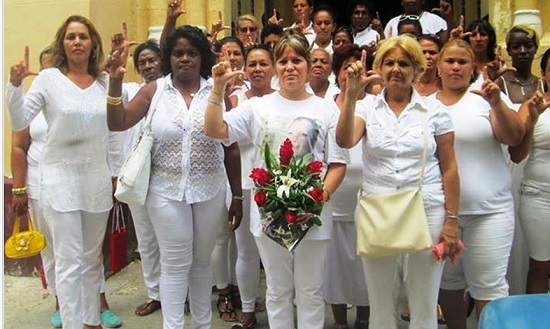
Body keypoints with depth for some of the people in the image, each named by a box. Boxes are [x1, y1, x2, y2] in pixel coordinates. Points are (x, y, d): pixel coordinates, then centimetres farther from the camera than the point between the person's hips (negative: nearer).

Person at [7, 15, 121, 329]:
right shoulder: (49, 78, -4)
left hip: (97, 178, 4)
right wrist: (15, 85, -21)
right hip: (60, 177, -3)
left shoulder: (105, 81, 5)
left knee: (93, 258, 15)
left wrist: (116, 173, 10)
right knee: (70, 261, -2)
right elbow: (19, 123, -7)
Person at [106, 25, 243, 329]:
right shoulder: (154, 90, -1)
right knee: (175, 264, 6)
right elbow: (116, 124, -5)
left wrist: (237, 195, 2)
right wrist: (115, 81, -19)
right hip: (167, 191, -1)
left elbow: (231, 147, 1)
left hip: (210, 191, 1)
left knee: (202, 262, 16)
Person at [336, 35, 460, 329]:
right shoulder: (367, 107, 3)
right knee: (379, 301, 12)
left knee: (425, 304, 9)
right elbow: (344, 141, -16)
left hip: (426, 211, 0)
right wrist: (351, 93, -22)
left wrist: (451, 220, -2)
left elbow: (449, 167, 2)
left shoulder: (434, 111, 2)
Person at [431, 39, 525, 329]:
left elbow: (515, 138, -10)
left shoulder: (485, 96, 1)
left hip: (489, 210, -2)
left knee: (489, 286, -1)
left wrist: (497, 103, -25)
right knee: (447, 281, 13)